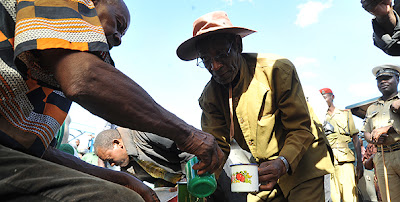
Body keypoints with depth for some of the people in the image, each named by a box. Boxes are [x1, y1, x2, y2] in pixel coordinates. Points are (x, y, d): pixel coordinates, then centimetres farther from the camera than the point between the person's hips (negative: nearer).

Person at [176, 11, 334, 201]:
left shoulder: (278, 69, -20)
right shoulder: (209, 97, -8)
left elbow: (300, 129, -18)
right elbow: (218, 145, -6)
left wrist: (283, 163, -36)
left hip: (301, 165, -3)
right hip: (261, 172, 4)